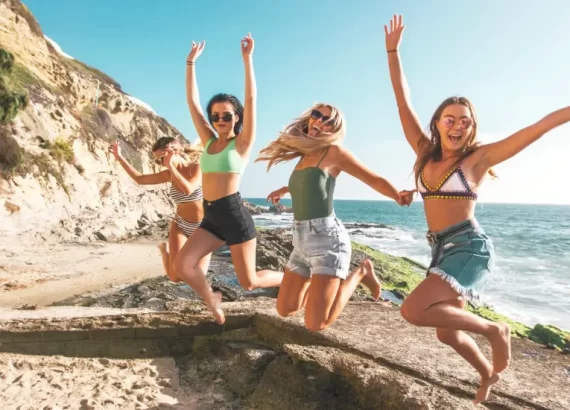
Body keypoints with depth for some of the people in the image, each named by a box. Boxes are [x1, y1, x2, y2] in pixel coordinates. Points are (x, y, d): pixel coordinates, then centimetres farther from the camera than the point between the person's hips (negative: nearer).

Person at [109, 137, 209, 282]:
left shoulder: (197, 167, -14)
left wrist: (170, 165, -29)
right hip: (180, 226, 3)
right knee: (175, 277, -10)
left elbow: (188, 190, -32)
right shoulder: (169, 174, 0)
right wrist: (120, 157, 5)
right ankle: (165, 249, 24)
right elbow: (139, 179, 9)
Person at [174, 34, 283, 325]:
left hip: (235, 215, -5)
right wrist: (191, 62, 11)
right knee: (182, 266, -8)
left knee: (249, 281, 1)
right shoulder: (209, 140, 12)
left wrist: (247, 59, -15)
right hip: (211, 217, 6)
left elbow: (251, 99, -11)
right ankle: (212, 300, 20)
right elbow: (192, 102, 12)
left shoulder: (242, 143, -2)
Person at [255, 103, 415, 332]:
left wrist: (397, 196, -27)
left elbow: (374, 179, -8)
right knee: (285, 310, 13)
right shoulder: (305, 153, 14)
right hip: (301, 239, 8)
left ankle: (360, 273, 12)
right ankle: (324, 283, 31)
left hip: (327, 238, -7)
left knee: (315, 324, -8)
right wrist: (284, 190, 50)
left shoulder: (334, 151, -6)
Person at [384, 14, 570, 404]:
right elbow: (404, 103, 6)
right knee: (447, 331, 14)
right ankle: (488, 374, 43)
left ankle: (493, 329, -1)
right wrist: (393, 51, 4)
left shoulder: (478, 157, -4)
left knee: (414, 310, -23)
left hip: (470, 247, -6)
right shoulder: (426, 152, 7)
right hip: (443, 249, 6)